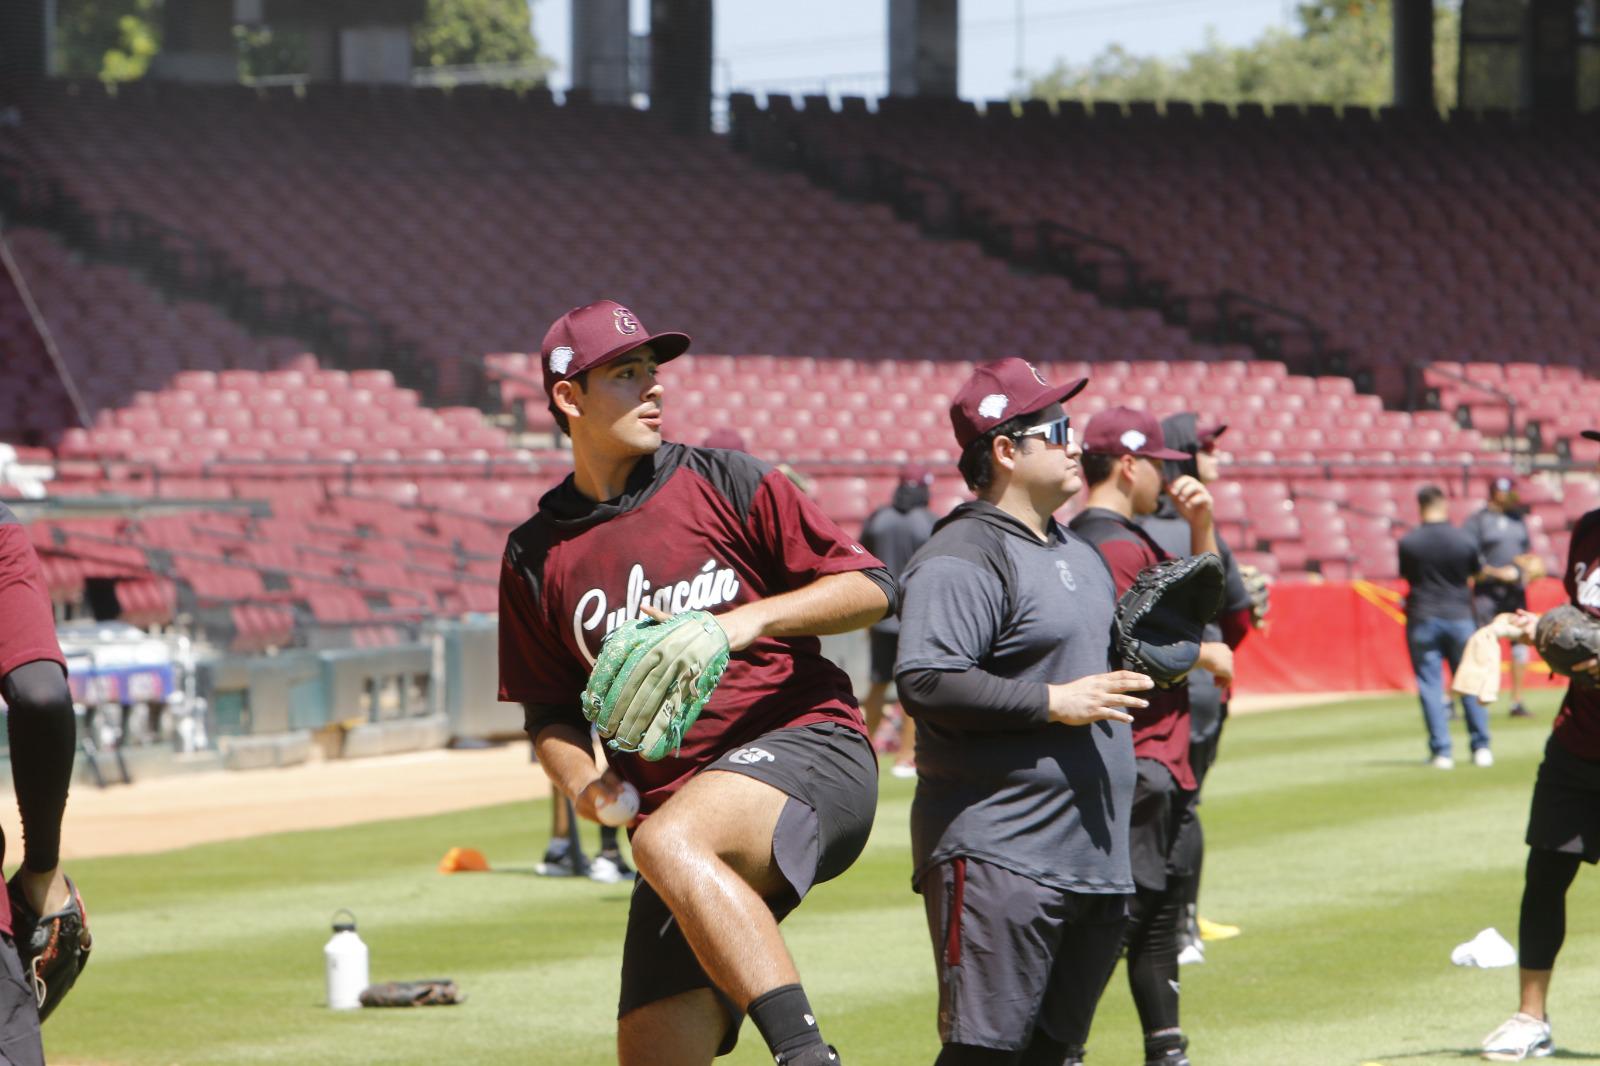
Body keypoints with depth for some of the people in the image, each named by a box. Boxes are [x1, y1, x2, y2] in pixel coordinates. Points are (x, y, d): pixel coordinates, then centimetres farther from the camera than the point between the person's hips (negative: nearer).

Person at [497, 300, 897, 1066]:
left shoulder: (727, 485, 5)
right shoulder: (535, 557, 12)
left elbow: (872, 588, 3)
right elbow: (550, 711, 20)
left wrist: (749, 620, -12)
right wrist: (580, 780, -1)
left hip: (807, 747, -5)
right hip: (674, 799, 5)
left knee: (669, 842, -37)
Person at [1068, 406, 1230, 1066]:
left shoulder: (1133, 541, 18)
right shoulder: (1116, 545, -15)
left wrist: (1201, 527, 11)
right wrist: (1202, 654, -10)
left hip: (1159, 759, 11)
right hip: (1137, 760, -11)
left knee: (1160, 911, 19)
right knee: (1121, 909, -14)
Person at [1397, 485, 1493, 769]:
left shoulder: (1408, 543, -9)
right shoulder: (1464, 541, -6)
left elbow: (1405, 575, 6)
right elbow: (1478, 573, 11)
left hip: (1422, 620, -1)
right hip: (1459, 616, 1)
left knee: (1430, 686, 3)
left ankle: (1441, 751, -2)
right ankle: (1481, 748, 12)